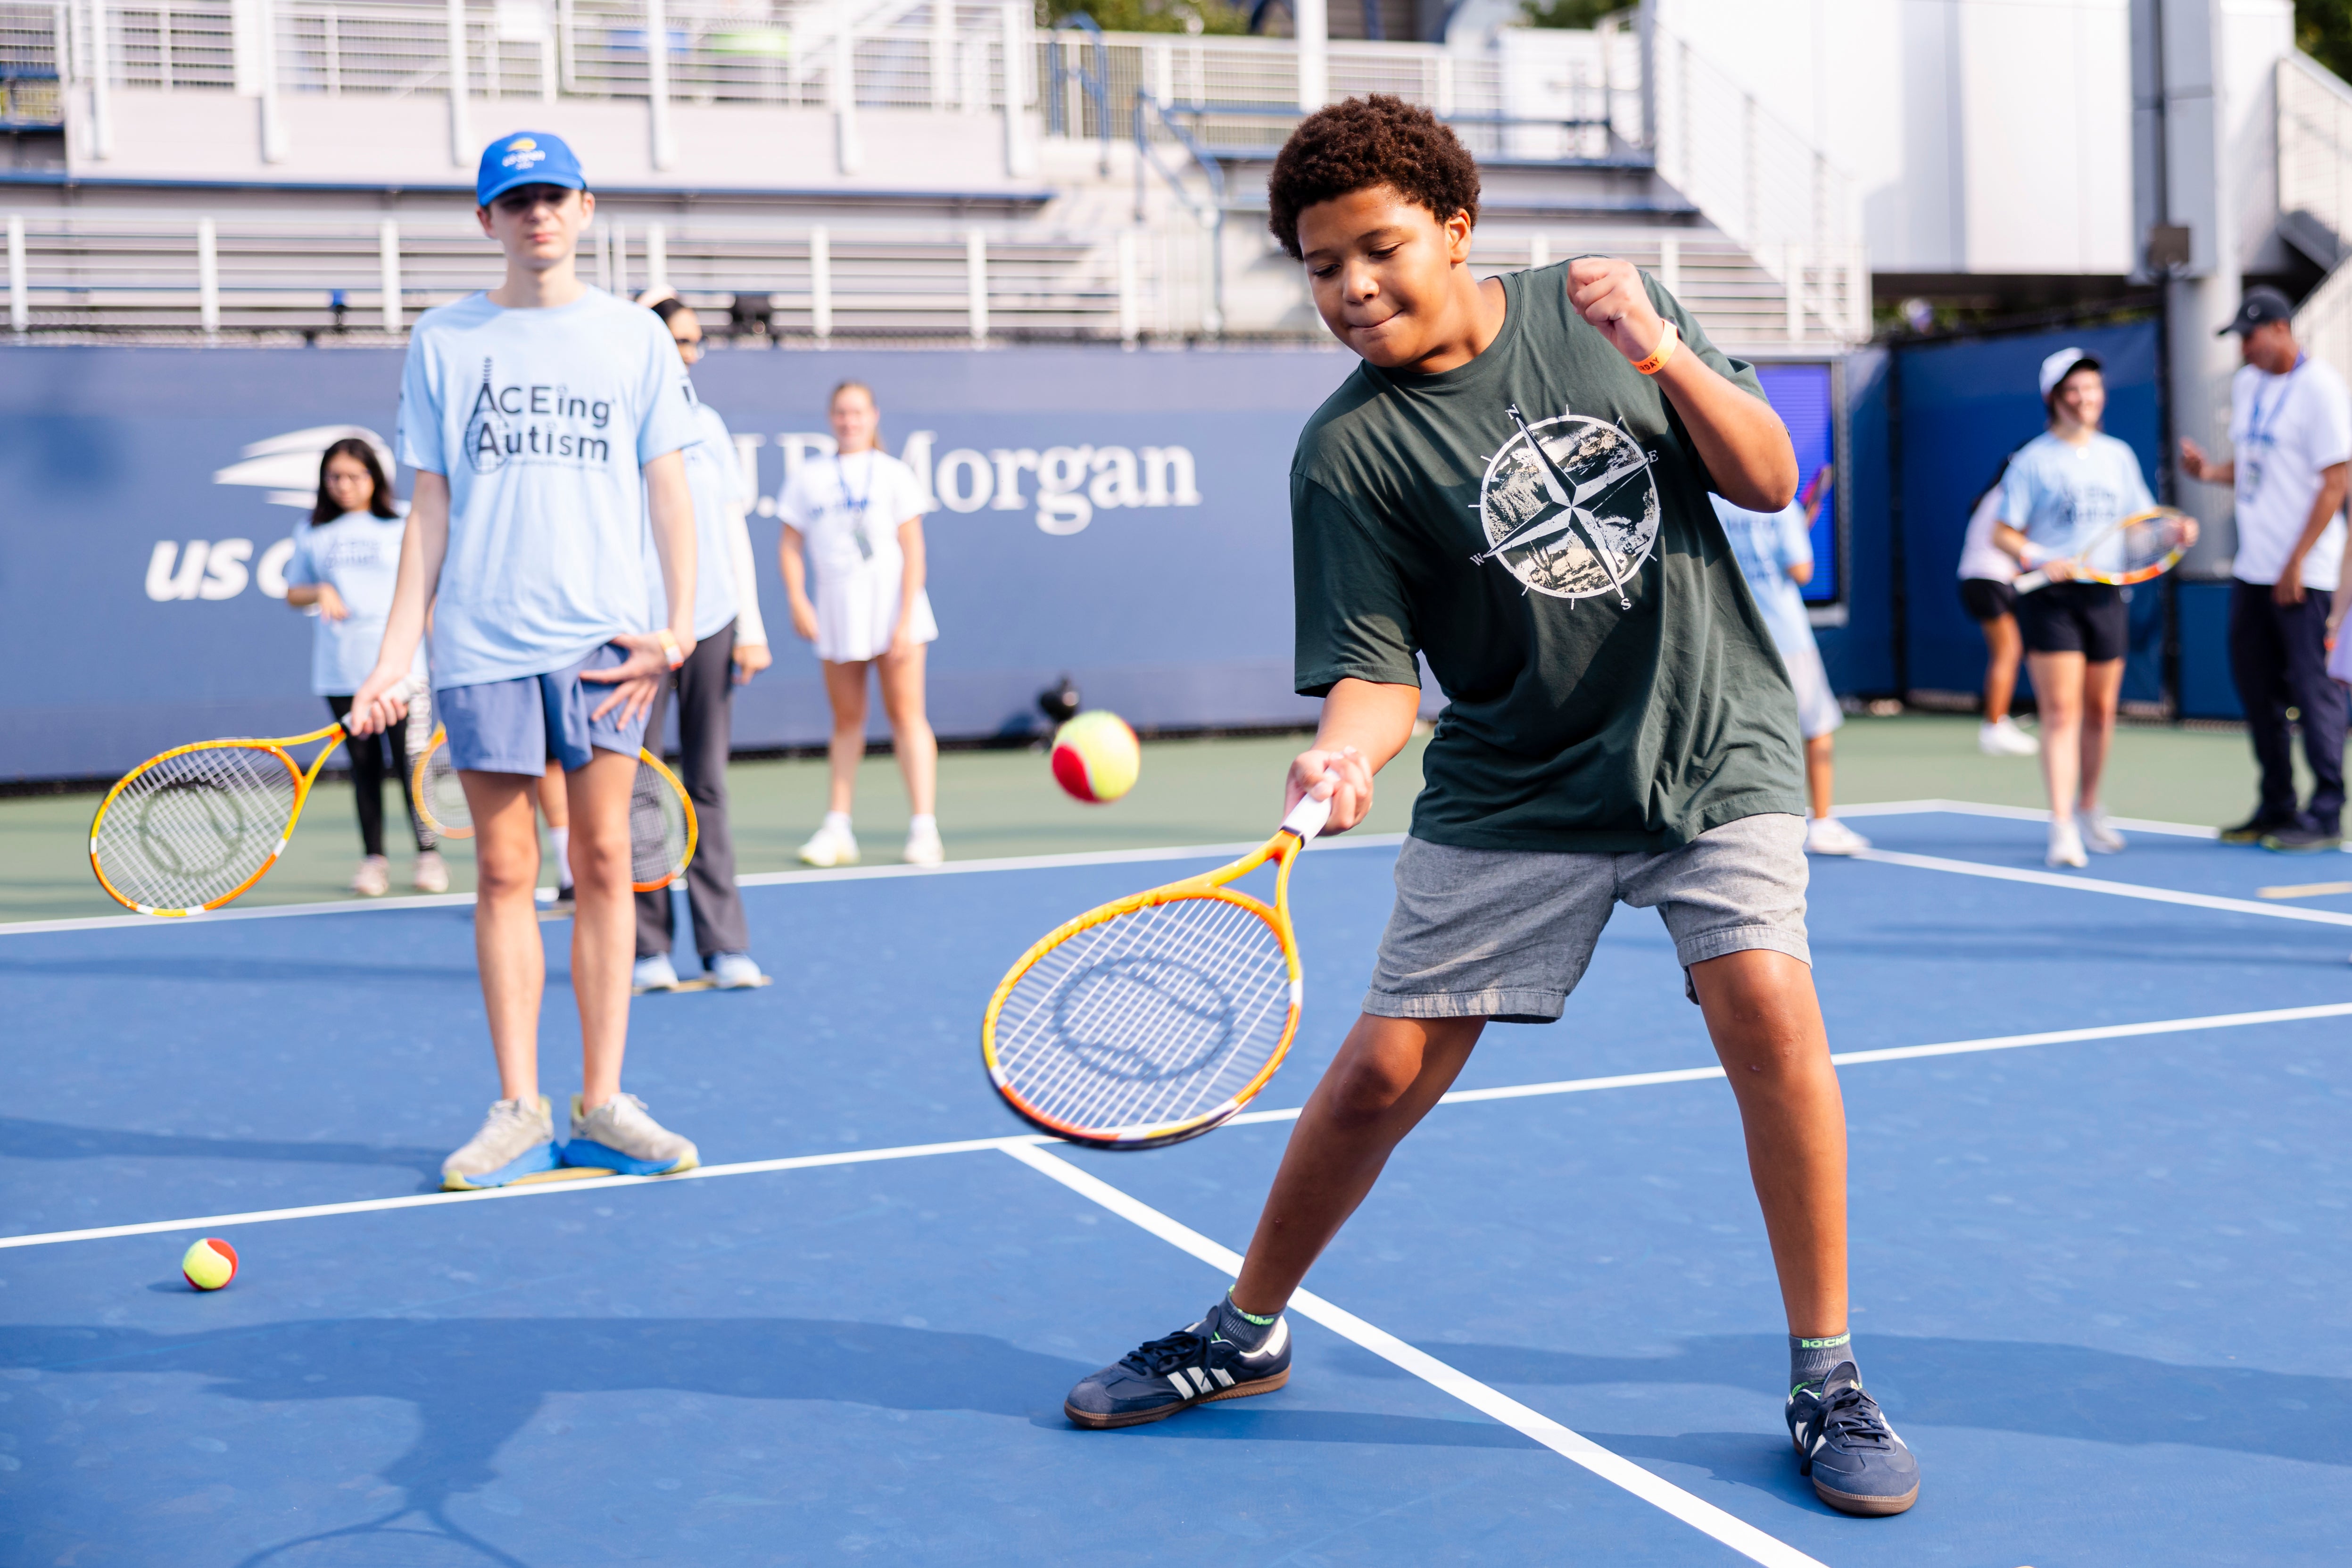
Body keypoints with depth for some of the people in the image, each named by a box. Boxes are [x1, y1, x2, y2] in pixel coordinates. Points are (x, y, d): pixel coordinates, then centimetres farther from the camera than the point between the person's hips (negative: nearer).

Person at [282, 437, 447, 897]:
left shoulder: (401, 526, 5)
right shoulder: (312, 533, 11)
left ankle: (428, 854, 3)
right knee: (363, 764, 5)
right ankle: (373, 858, 12)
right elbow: (293, 592, 16)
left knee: (410, 760, -7)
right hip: (340, 669, 2)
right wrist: (319, 593, -6)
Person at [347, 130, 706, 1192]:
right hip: (482, 641, 0)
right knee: (505, 873, 2)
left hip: (606, 641, 0)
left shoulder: (634, 338, 8)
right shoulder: (443, 341, 9)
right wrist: (394, 659, 3)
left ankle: (602, 1105, 7)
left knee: (604, 865, 0)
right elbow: (429, 513, 9)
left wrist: (680, 627, -5)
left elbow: (669, 494, 8)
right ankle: (519, 1113, 8)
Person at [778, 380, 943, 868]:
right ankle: (837, 829, 13)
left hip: (892, 603, -3)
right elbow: (791, 544, 8)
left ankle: (924, 828, -5)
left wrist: (906, 620, -11)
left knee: (906, 714, -5)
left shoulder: (894, 474, 1)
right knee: (846, 719, 8)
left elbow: (912, 549, -3)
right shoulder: (808, 478, 8)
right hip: (836, 609, 3)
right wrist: (797, 600, -8)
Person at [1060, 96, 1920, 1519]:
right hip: (1512, 789, 0)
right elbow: (1377, 666, -11)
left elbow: (1770, 480, -1)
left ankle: (1826, 1375, -2)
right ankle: (1245, 1334, 25)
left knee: (1768, 1005, -21)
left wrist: (1659, 351, -16)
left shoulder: (1603, 307, -1)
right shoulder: (1349, 452, -8)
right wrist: (1345, 752, -33)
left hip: (1713, 748, 1)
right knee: (1384, 1069, -1)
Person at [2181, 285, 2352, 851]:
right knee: (2255, 685, 9)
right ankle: (2277, 808, 19)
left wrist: (2298, 561, -17)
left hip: (2302, 573, -8)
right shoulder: (2245, 384, 13)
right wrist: (2211, 472, -1)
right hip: (2251, 567, 8)